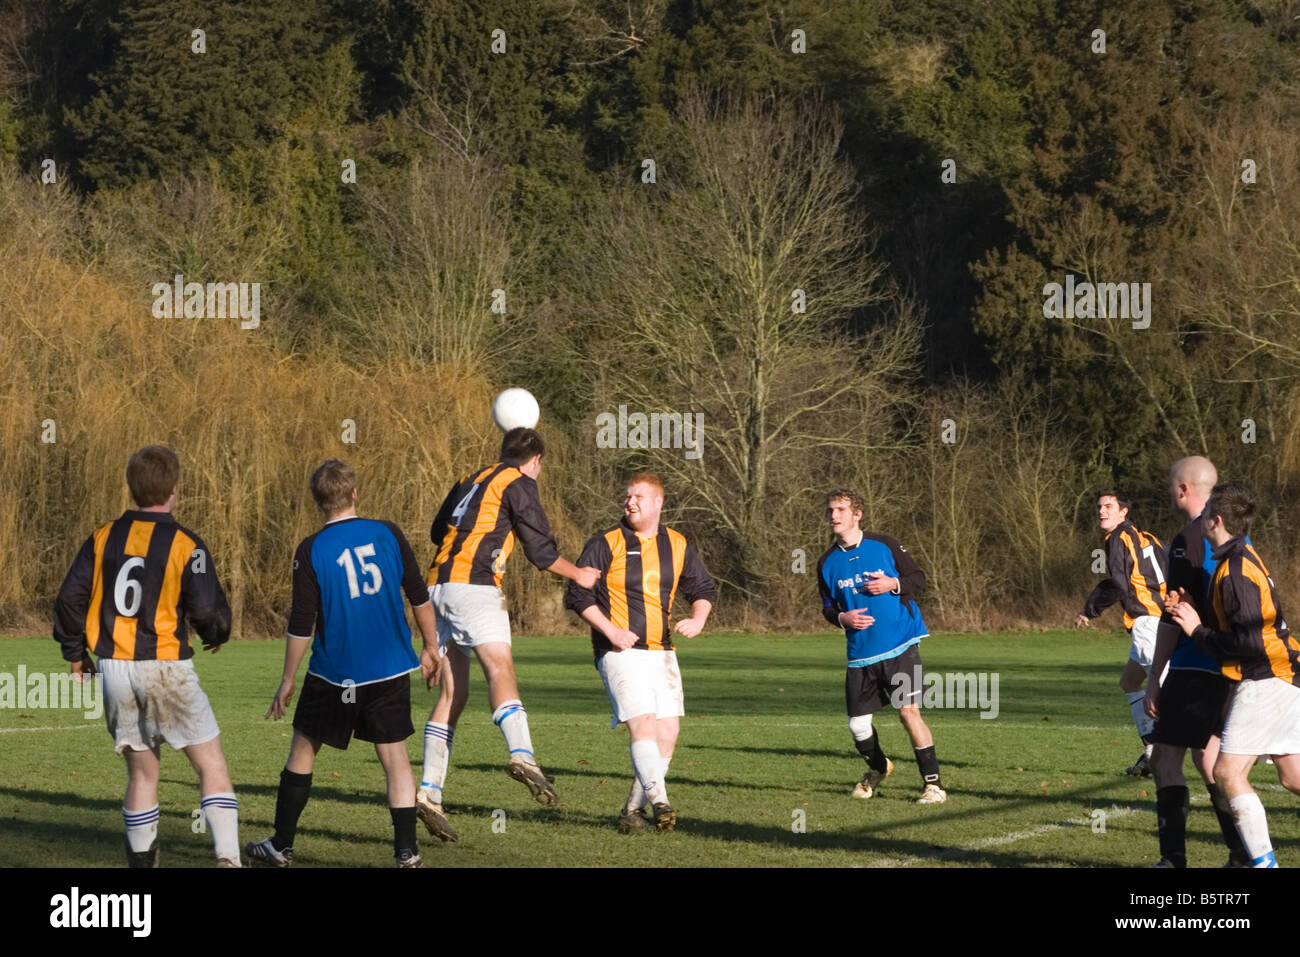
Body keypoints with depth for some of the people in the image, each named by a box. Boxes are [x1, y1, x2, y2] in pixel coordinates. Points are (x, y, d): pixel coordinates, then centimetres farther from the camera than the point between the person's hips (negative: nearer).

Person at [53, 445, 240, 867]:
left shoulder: (103, 538, 5)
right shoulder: (186, 544, -8)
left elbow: (70, 599, 6)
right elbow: (208, 611, -10)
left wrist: (76, 654, 19)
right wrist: (217, 636, 13)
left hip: (114, 669, 5)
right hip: (165, 669, -5)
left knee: (141, 772, 16)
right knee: (212, 765, 1)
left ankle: (141, 861, 19)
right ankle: (227, 856, -12)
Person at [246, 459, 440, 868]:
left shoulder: (311, 551, -9)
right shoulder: (387, 534, -2)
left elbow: (302, 625, -9)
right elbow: (420, 597, 3)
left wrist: (287, 681, 0)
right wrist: (430, 649, 16)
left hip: (334, 674, -2)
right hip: (390, 670, 2)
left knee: (303, 750, 13)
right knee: (395, 756, 6)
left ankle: (281, 846, 21)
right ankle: (407, 853, 2)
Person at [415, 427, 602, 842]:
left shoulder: (470, 480, 25)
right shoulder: (518, 483, 4)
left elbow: (438, 531, 36)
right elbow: (540, 548, 2)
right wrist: (578, 575, 18)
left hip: (438, 585, 7)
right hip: (474, 586, -7)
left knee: (453, 694, 8)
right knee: (500, 669, -22)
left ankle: (429, 792, 2)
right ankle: (522, 756, -46)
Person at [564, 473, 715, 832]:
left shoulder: (677, 545, 10)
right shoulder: (605, 544, -4)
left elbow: (703, 588, 21)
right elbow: (577, 594, -6)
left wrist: (697, 620, 0)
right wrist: (611, 631, -16)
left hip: (662, 651, 5)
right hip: (621, 652, -5)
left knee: (668, 732, -1)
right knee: (642, 723, -20)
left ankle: (633, 811, 8)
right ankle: (659, 802, -24)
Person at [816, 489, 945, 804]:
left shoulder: (884, 545, -2)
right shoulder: (828, 563, 7)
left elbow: (918, 577, 5)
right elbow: (827, 607, 14)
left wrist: (894, 584, -14)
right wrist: (842, 617, -7)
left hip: (900, 646, -4)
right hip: (860, 654, 4)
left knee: (909, 710, -13)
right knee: (857, 724, 3)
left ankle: (933, 784, -3)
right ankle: (877, 768, 35)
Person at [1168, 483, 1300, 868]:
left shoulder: (1235, 569, -17)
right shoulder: (1242, 558, 14)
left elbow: (1248, 642, -22)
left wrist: (1198, 632, -12)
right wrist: (1196, 616, 5)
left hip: (1265, 679, -10)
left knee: (1228, 771, -9)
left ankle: (1262, 861, -9)